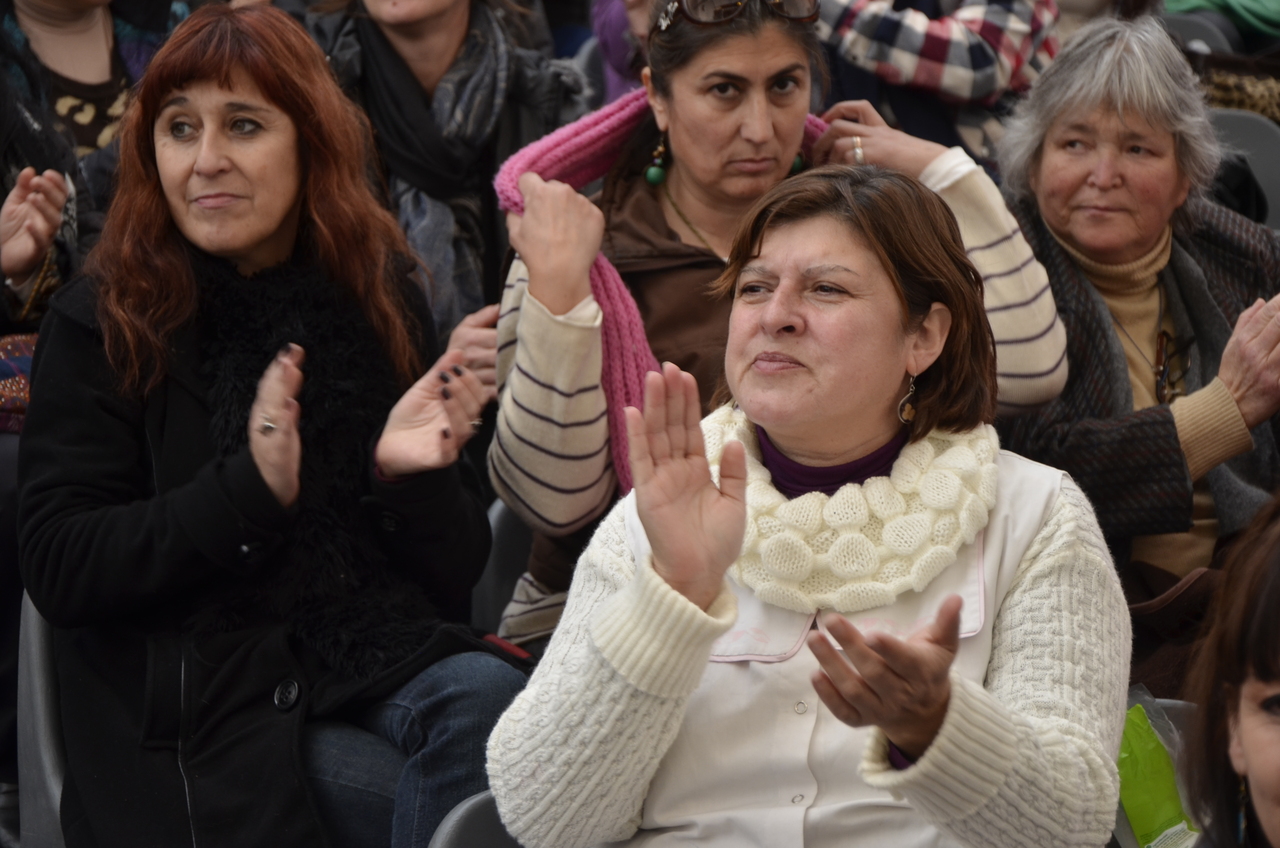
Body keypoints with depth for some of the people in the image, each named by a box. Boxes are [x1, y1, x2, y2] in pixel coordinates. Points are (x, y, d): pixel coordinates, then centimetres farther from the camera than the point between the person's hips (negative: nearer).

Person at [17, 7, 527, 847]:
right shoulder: (97, 326, 1)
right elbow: (57, 569, -9)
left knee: (488, 696, -30)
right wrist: (247, 490, -21)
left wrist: (410, 474, -13)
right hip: (204, 709, -4)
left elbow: (457, 572, 10)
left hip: (384, 666, 4)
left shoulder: (383, 302, 11)